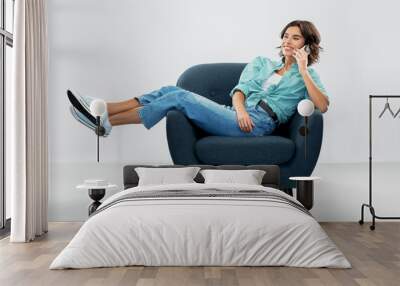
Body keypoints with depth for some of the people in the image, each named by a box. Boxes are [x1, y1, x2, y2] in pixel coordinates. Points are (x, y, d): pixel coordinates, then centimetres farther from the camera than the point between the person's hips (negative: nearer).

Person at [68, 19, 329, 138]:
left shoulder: (306, 74, 14)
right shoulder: (262, 62, 26)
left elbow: (323, 106, -4)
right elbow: (240, 90, 12)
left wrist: (303, 70, -8)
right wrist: (240, 109, -10)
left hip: (259, 123, -5)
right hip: (239, 116, 5)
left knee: (180, 98, -22)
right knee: (171, 90, -14)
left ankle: (107, 123, -18)